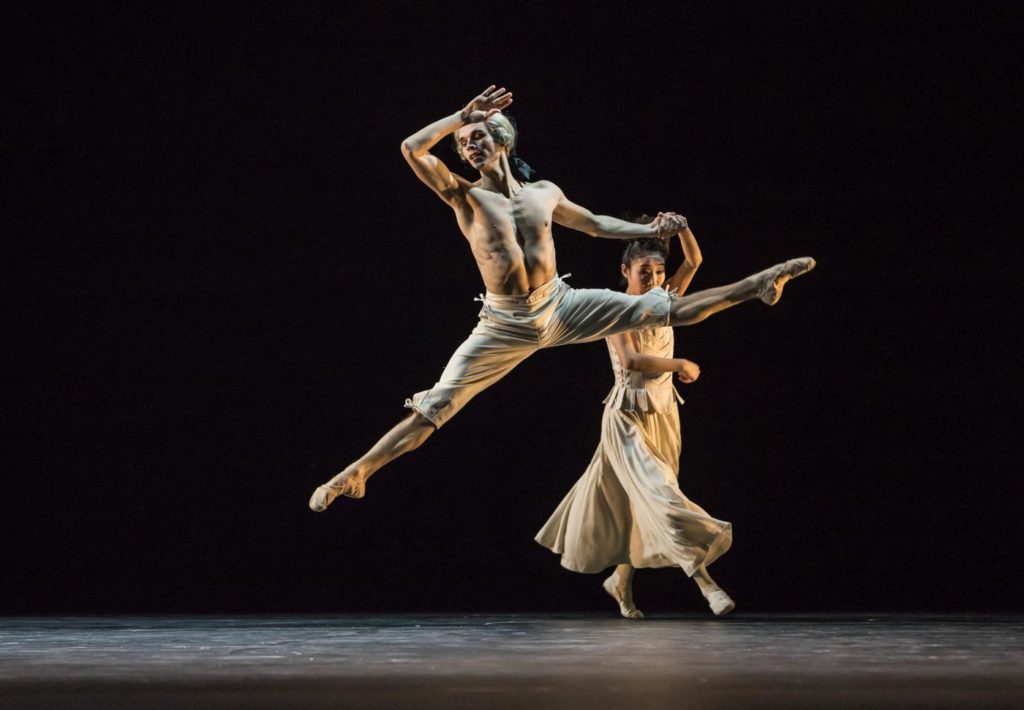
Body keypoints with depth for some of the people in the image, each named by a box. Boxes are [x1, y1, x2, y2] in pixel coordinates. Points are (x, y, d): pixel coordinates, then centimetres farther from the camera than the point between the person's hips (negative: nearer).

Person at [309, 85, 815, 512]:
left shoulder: (544, 193, 5)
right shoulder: (464, 197, -7)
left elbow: (594, 224, 23)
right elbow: (412, 149, -23)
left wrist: (650, 231, 16)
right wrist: (463, 115, -23)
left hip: (560, 307, 3)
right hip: (504, 325, -3)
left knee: (660, 311, 2)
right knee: (432, 410, -10)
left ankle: (759, 284, 13)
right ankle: (356, 472, -7)